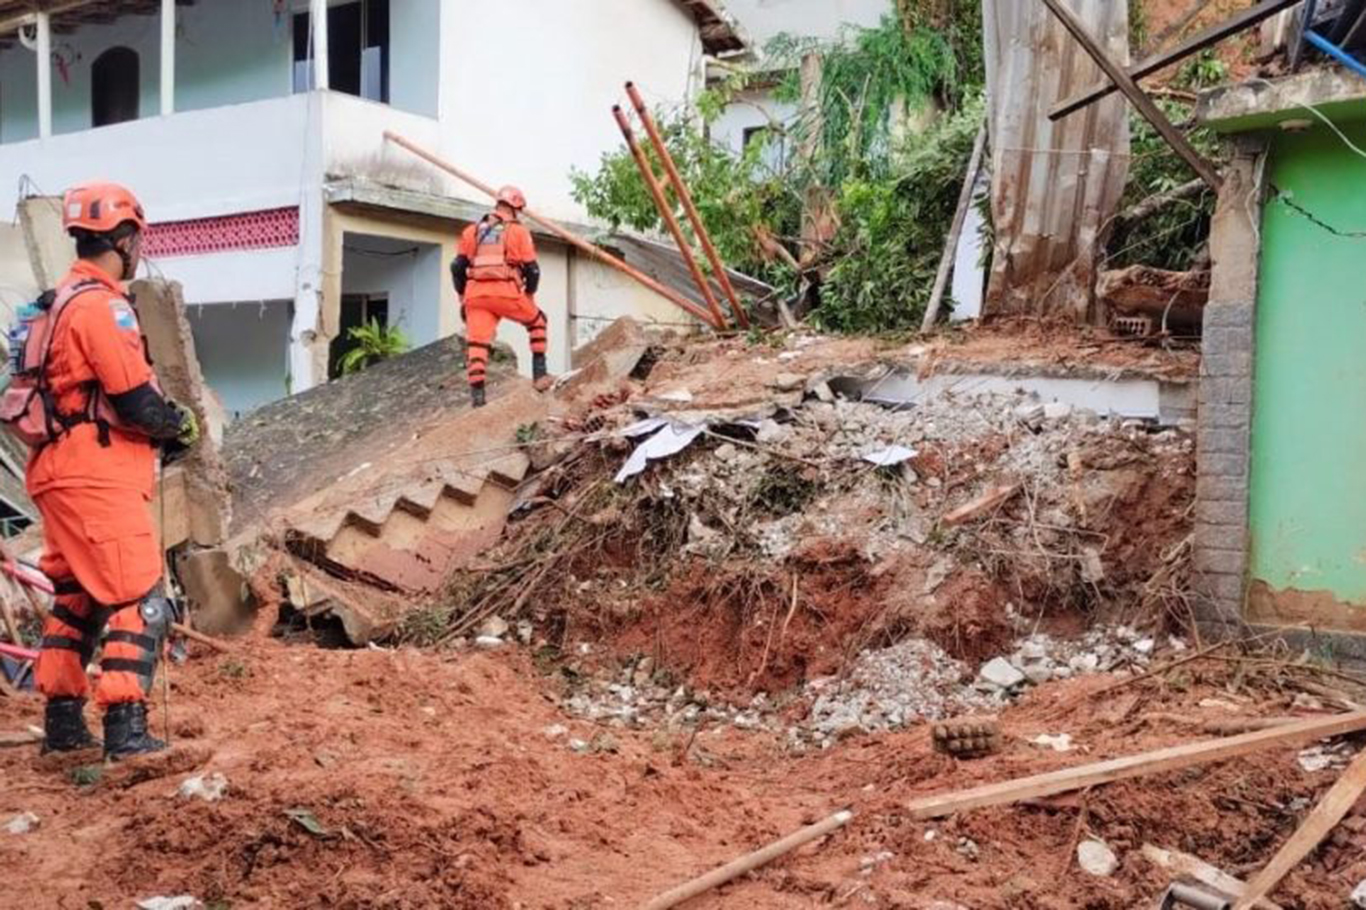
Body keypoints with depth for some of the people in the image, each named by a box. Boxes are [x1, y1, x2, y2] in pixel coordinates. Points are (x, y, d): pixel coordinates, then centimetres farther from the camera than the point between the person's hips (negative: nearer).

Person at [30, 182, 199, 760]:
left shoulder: (65, 300, 16)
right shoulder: (102, 305, -15)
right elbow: (136, 402, -19)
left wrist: (163, 421, 9)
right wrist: (181, 425, -1)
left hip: (65, 473, 10)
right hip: (98, 477, -10)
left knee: (74, 600, 16)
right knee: (138, 604, -8)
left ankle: (63, 724, 23)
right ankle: (126, 732, -9)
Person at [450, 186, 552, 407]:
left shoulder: (473, 231, 19)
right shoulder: (518, 231, 9)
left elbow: (458, 267, 14)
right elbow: (532, 269, 4)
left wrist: (462, 297, 21)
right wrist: (529, 294, 19)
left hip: (476, 294, 2)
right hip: (506, 292, -2)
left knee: (477, 343, 0)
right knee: (537, 321, 21)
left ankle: (477, 393, -9)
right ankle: (539, 373, 15)